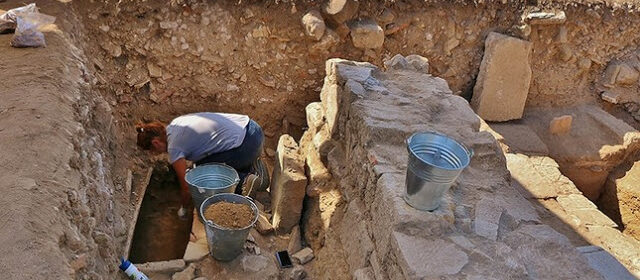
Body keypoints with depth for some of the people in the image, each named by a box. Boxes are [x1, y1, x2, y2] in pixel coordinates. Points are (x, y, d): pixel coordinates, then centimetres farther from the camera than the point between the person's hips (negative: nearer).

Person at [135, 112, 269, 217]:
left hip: (245, 145, -9)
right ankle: (252, 167, 15)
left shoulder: (174, 148, -7)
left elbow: (186, 187, -2)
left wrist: (184, 209, 17)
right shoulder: (175, 123, 16)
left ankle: (243, 181, -4)